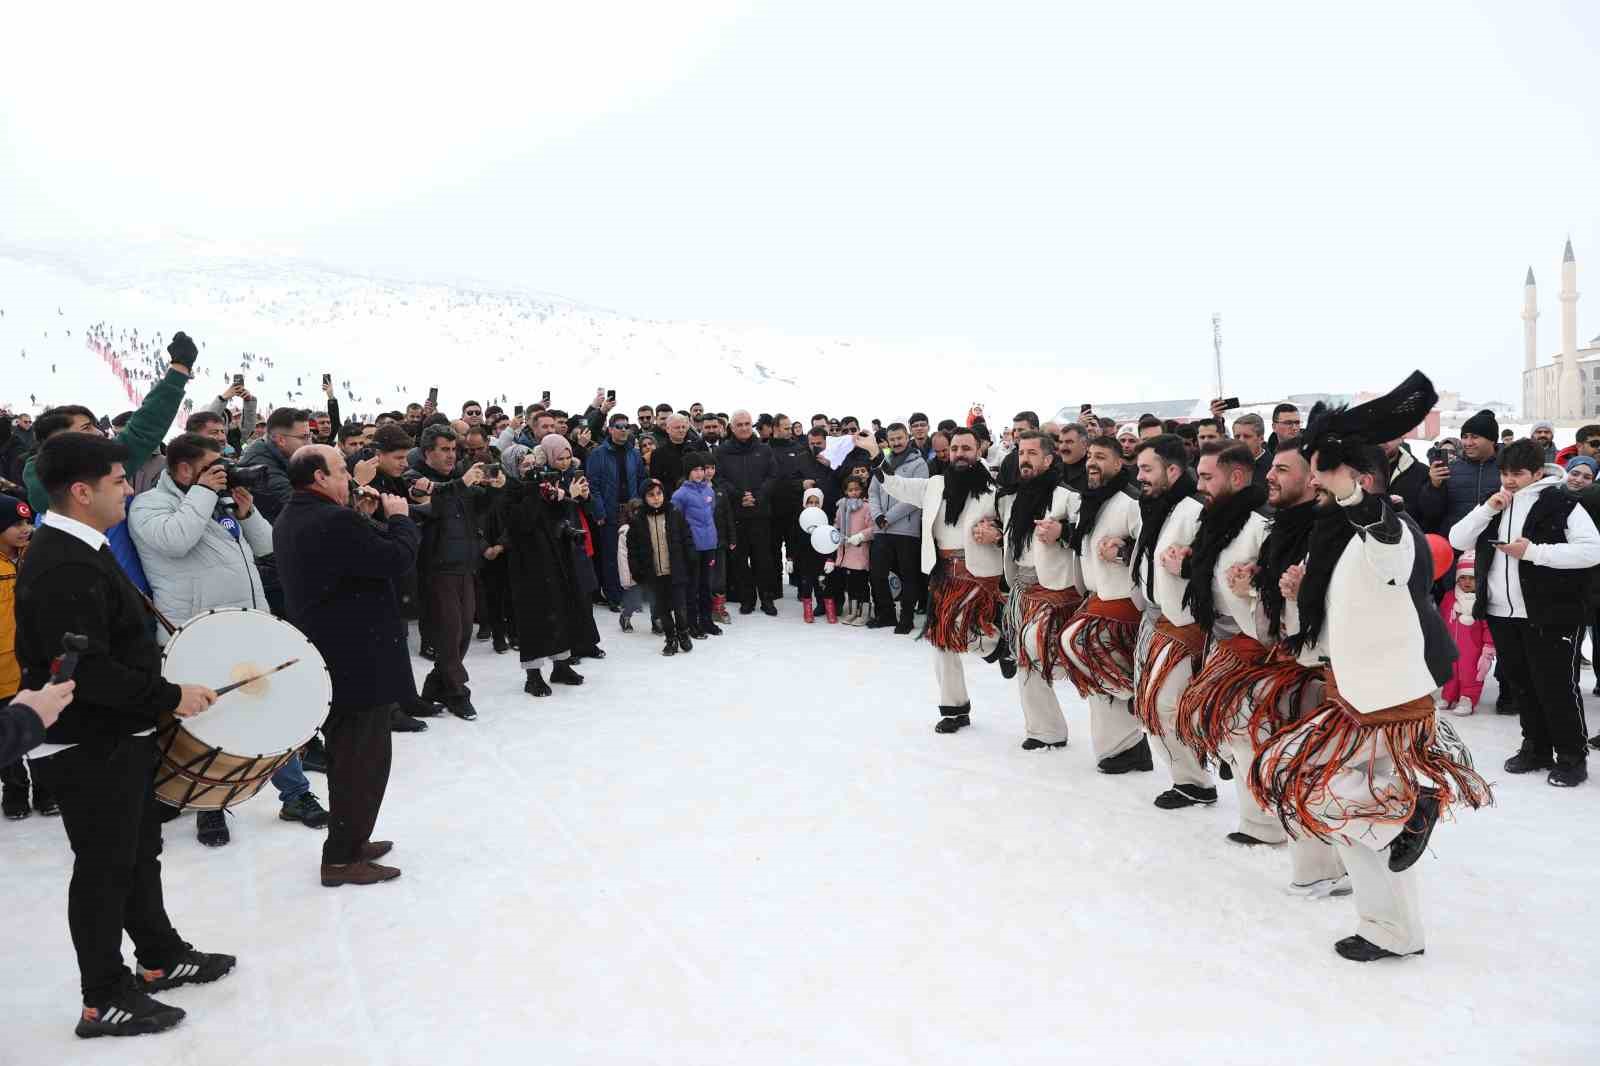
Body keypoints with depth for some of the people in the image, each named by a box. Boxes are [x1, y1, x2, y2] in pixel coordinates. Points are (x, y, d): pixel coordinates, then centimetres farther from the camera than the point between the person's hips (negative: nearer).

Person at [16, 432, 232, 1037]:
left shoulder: (78, 550, 8)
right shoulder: (64, 569, -25)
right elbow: (86, 671, -29)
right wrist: (171, 697, -22)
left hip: (119, 737, 10)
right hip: (88, 752, -10)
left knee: (139, 851, 22)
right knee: (104, 868, 5)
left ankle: (161, 957, 38)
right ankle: (104, 1000, 21)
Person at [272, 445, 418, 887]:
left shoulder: (288, 520, 10)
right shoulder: (335, 520, -23)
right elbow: (398, 559, -22)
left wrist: (376, 517, 5)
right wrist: (398, 517, -7)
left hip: (324, 658, 10)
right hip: (360, 661, -10)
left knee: (345, 755, 21)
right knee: (365, 759, 1)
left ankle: (349, 841, 33)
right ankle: (342, 859, 9)